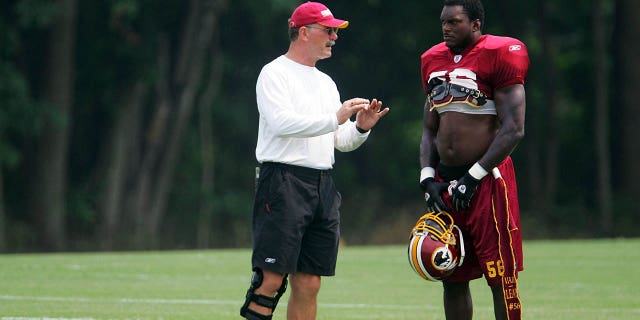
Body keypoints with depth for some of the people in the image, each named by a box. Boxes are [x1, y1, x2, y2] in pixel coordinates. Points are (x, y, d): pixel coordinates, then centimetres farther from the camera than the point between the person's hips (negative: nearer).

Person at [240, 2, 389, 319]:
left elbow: (340, 141, 21)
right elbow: (281, 122, -18)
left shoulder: (326, 83, 22)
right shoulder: (275, 73, -2)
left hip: (322, 187, 8)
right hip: (283, 183, -8)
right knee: (271, 279, -14)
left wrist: (360, 128, 0)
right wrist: (334, 119, -21)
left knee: (308, 285, 5)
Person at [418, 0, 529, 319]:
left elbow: (513, 129, -13)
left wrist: (474, 177, -13)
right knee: (452, 280, 11)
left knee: (501, 278, -6)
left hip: (487, 179, -7)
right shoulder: (434, 60, 13)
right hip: (445, 179, 7)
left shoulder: (499, 57, -8)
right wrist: (428, 177, 5)